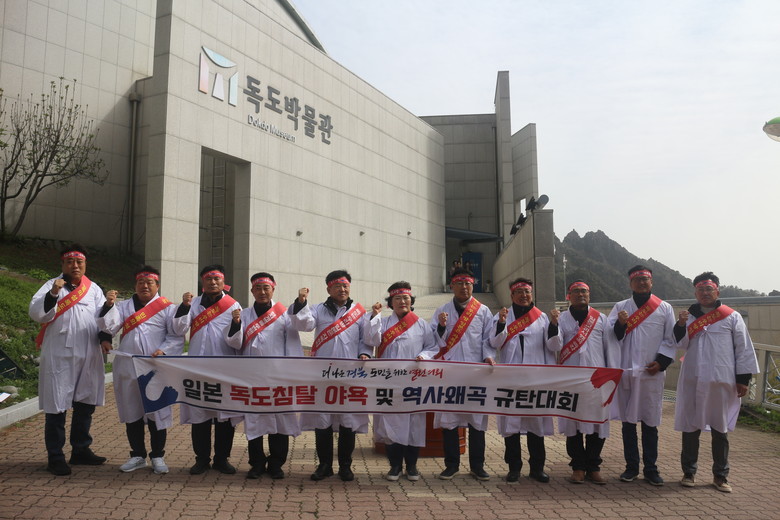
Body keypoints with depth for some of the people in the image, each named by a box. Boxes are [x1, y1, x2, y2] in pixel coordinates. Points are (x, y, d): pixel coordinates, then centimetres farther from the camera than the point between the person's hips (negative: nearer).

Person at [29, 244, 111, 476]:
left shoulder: (94, 289, 10)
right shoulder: (51, 286, -1)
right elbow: (36, 313, -12)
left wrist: (104, 338, -9)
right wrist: (53, 293, -27)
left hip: (88, 356, 4)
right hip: (59, 356, -4)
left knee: (86, 403, 14)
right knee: (56, 406, 0)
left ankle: (80, 450, 28)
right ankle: (55, 457, 11)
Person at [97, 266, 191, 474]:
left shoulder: (167, 307, 3)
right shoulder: (124, 306, 13)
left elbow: (177, 332, -5)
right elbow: (108, 327, 1)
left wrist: (163, 350, -21)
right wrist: (109, 305, -12)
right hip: (128, 368, 3)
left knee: (157, 412, 2)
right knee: (132, 412, 10)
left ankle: (157, 456, 15)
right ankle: (137, 455, 23)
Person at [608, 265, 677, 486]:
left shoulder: (664, 308, 7)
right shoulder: (620, 307, 8)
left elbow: (670, 339, 6)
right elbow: (610, 336, 1)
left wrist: (661, 362, -6)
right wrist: (620, 325, -19)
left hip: (652, 373, -1)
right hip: (626, 371, 1)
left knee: (650, 422, 5)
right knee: (628, 420, 7)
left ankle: (650, 468, 17)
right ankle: (631, 466, 18)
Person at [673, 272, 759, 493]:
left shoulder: (732, 317, 2)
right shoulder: (688, 316, 8)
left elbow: (744, 349, 2)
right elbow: (680, 345, 1)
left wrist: (743, 379, -2)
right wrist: (681, 325, -15)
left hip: (722, 382, -1)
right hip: (692, 381, 1)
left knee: (720, 429, 9)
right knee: (690, 427, 7)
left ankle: (720, 475, 22)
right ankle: (689, 472, 20)